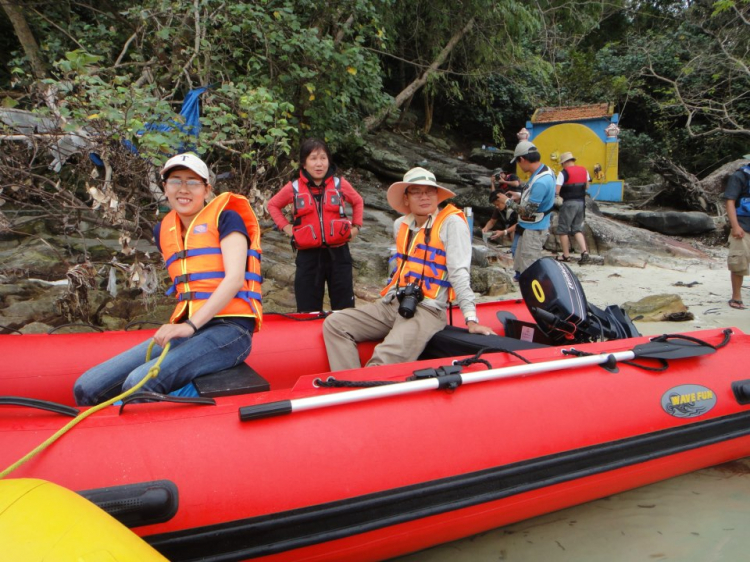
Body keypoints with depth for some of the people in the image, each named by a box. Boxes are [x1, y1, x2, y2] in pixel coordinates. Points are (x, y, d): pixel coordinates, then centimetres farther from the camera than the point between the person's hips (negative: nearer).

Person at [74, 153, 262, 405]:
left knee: (140, 383, -29)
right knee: (87, 389, -8)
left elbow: (235, 279, -13)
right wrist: (178, 325, 15)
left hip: (228, 330, -6)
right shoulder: (164, 230, 19)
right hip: (185, 331, 6)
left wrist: (191, 325, -21)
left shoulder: (225, 217, 0)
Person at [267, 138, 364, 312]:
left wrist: (356, 227, 10)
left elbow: (358, 202, 21)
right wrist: (287, 228, 5)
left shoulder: (340, 184, 3)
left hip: (338, 253, 0)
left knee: (344, 308, 6)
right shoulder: (294, 188, 2)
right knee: (308, 311, 4)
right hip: (308, 255, 0)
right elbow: (273, 205, 17)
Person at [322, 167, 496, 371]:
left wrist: (471, 319, -18)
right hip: (390, 305, 7)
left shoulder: (451, 222, -5)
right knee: (334, 324, -7)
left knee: (383, 360, -31)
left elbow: (459, 272, -11)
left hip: (426, 311, -7)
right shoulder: (401, 224, 14)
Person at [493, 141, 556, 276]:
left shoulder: (540, 182, -29)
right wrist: (520, 196, 7)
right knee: (520, 266, 22)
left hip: (533, 230, -10)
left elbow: (527, 211, -24)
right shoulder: (544, 170, 2)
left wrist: (508, 201, -12)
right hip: (529, 227, 10)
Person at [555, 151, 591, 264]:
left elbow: (556, 191, -17)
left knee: (563, 229, 7)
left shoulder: (564, 172, -12)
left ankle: (566, 256, 11)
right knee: (577, 229, 15)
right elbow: (587, 186, 16)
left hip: (569, 203, -6)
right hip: (581, 202, 6)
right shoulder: (584, 170, 8)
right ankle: (584, 252, -1)